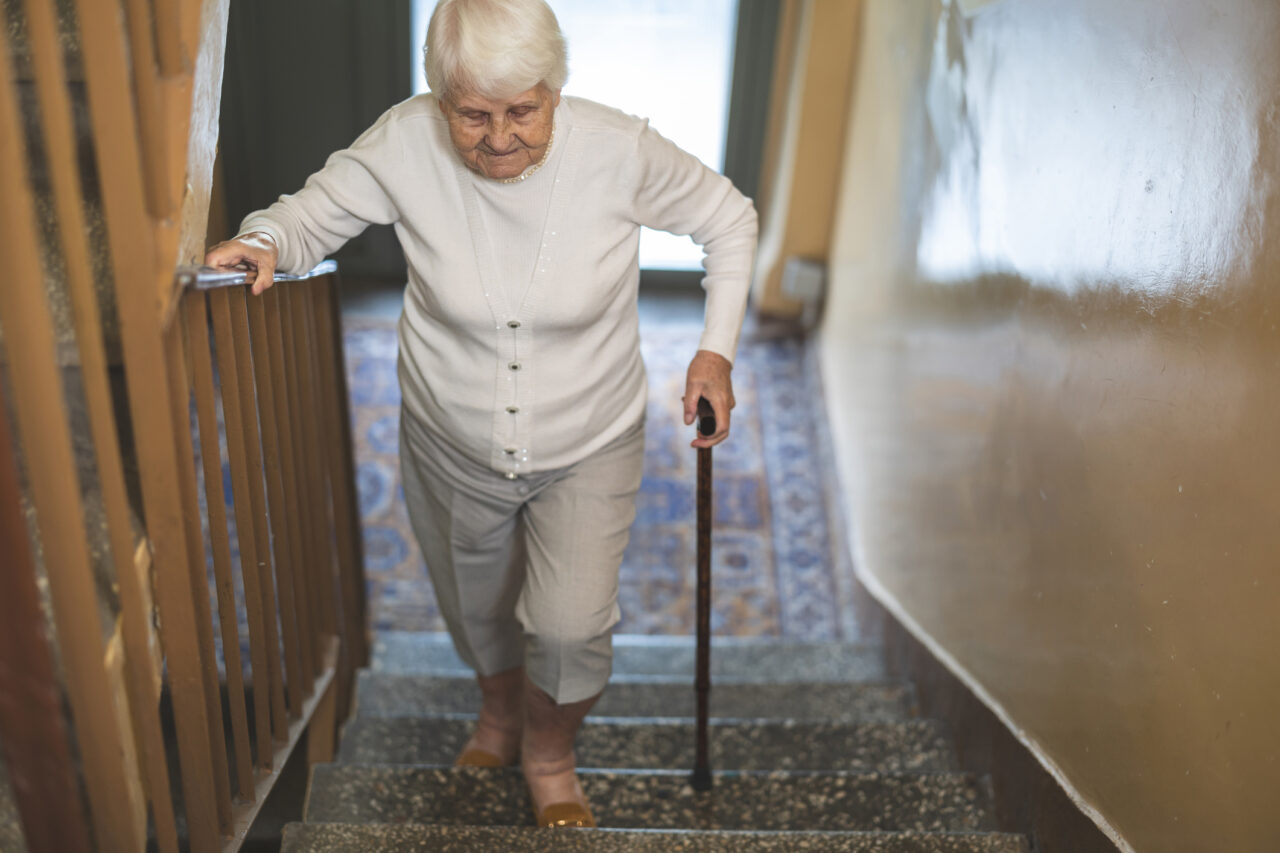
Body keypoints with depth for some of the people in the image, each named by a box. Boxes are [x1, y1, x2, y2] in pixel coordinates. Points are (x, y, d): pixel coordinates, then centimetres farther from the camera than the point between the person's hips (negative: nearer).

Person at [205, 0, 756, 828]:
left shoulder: (618, 151, -23)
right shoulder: (406, 145, -21)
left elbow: (729, 218, -8)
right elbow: (318, 209, -4)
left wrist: (716, 349, -13)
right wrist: (266, 242, -26)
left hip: (588, 448, -2)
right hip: (453, 445, 2)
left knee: (569, 629, -12)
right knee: (478, 611, 23)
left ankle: (550, 749, 25)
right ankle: (501, 710, 59)